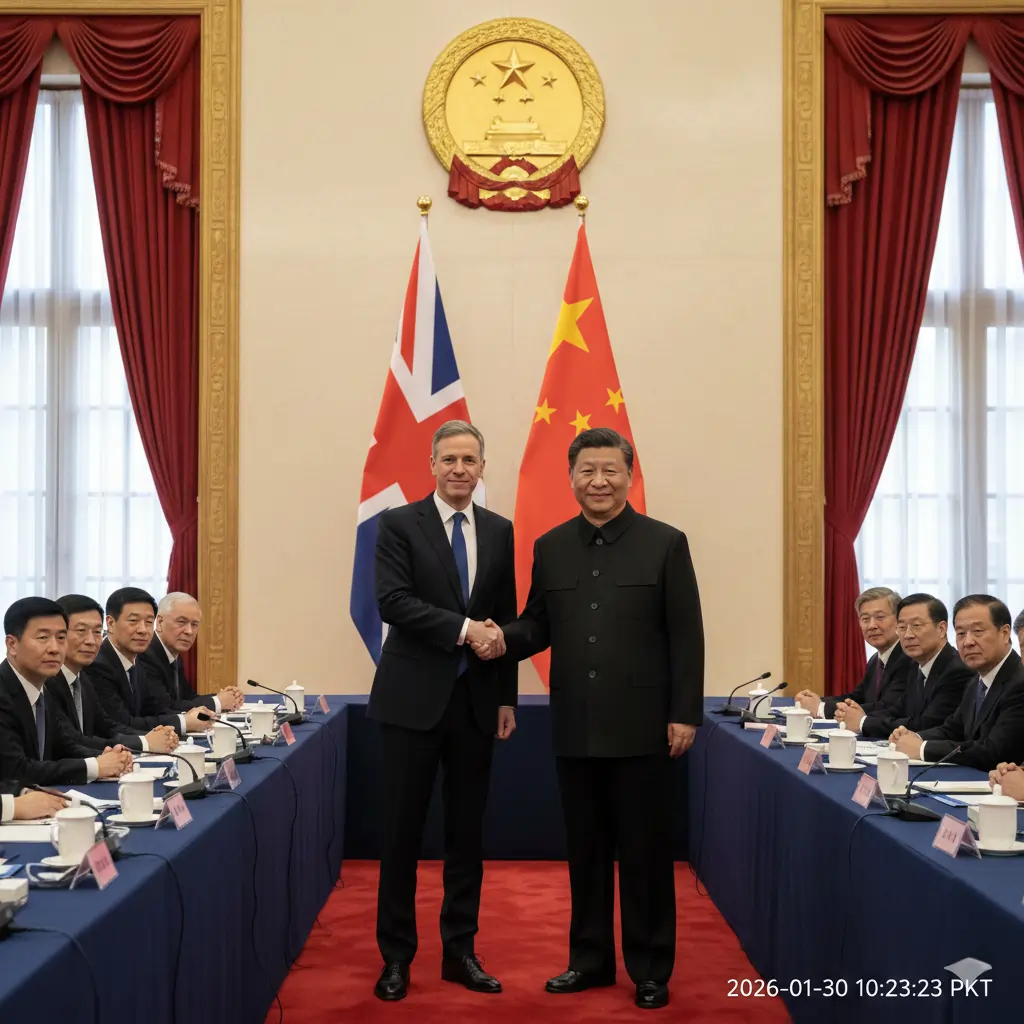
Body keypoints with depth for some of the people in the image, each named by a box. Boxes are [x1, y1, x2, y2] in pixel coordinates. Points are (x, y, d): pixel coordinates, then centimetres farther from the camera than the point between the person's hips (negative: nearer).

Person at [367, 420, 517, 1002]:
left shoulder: (500, 532, 9)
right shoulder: (399, 524, -3)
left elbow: (505, 621, 11)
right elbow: (392, 601, -15)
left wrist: (507, 699, 8)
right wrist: (463, 629, -21)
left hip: (476, 701, 4)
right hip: (414, 698, -3)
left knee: (468, 834, 10)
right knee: (403, 833, 3)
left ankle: (461, 951, 21)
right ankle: (397, 955, 15)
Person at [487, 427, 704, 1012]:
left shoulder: (666, 544, -2)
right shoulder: (550, 548, 9)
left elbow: (686, 636, -4)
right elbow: (539, 625, 10)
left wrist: (685, 715, -8)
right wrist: (504, 640, -11)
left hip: (641, 727, -3)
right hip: (576, 728, 4)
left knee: (645, 852, 5)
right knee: (585, 850, 12)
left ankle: (650, 970, 17)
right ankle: (591, 959, 25)